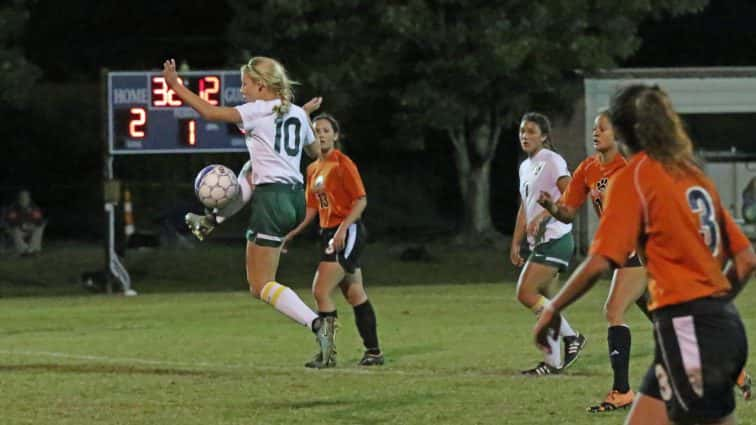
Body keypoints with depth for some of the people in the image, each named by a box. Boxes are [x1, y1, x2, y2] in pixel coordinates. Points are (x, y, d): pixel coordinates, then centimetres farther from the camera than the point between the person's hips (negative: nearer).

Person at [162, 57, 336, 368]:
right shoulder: (298, 114, 12)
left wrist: (175, 86, -8)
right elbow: (317, 153, 28)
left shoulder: (258, 111, -7)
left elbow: (210, 112, -16)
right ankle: (212, 220, 54)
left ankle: (316, 323, -24)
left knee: (261, 286, -5)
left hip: (273, 201, -8)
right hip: (297, 198, 8)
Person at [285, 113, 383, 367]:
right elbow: (311, 208, 18)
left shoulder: (342, 164, -11)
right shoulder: (313, 169, 13)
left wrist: (342, 228, -22)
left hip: (348, 232, -8)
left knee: (321, 290, -15)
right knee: (355, 295, 11)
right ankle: (373, 352, 16)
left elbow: (361, 200, -14)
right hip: (329, 233, 8)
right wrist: (292, 233, 7)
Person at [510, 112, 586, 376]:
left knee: (526, 294, -16)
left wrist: (543, 215, -25)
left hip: (555, 238, -9)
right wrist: (516, 243, 19)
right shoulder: (525, 166, 18)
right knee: (539, 300, 7)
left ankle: (570, 337, -6)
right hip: (540, 242, 9)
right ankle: (553, 361, 12)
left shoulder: (552, 161, -9)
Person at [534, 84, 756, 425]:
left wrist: (553, 310, 0)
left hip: (686, 330, -8)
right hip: (724, 325, 8)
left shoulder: (632, 178, -5)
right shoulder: (693, 174, 15)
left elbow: (599, 263, -13)